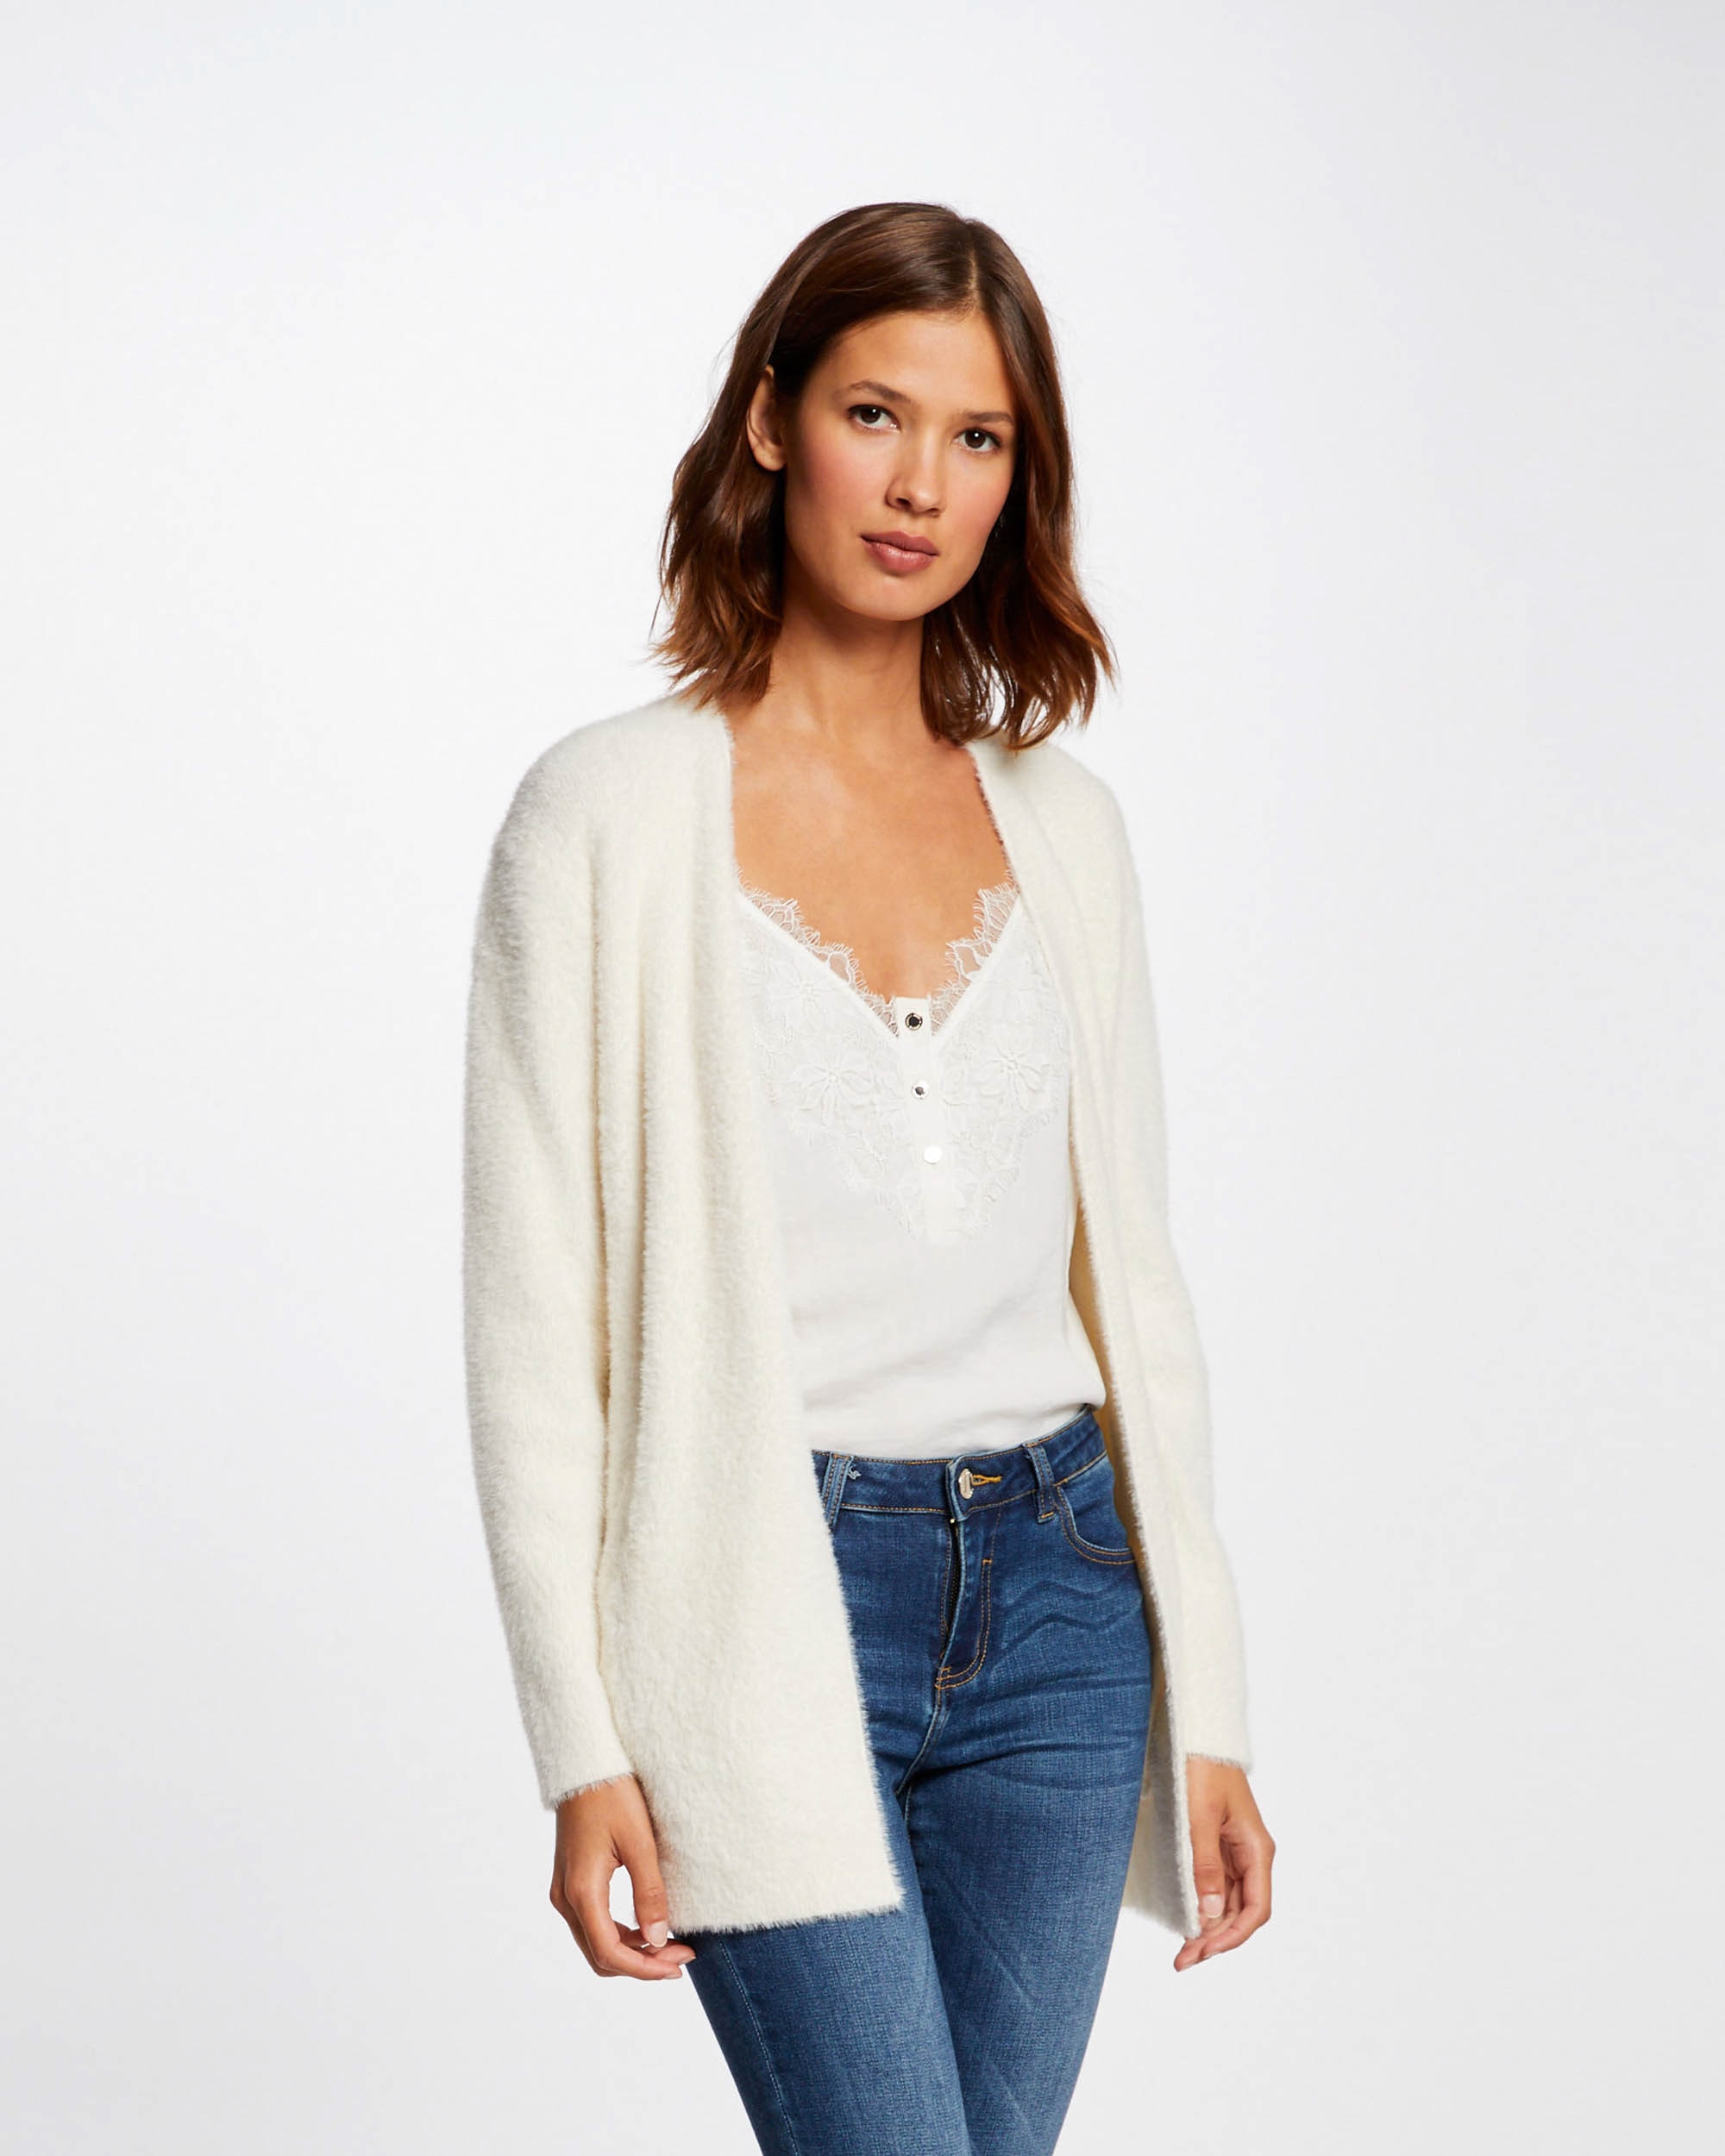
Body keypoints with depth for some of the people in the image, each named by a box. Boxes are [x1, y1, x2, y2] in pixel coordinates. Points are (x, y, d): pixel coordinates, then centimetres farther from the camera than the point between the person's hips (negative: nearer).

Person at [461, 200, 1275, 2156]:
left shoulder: (1061, 823, 9)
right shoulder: (610, 814, -4)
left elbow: (1132, 1279, 12)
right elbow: (534, 1316, -6)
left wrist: (1207, 1707, 9)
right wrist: (583, 1749, -10)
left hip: (1055, 1590, 5)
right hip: (774, 1604, -4)